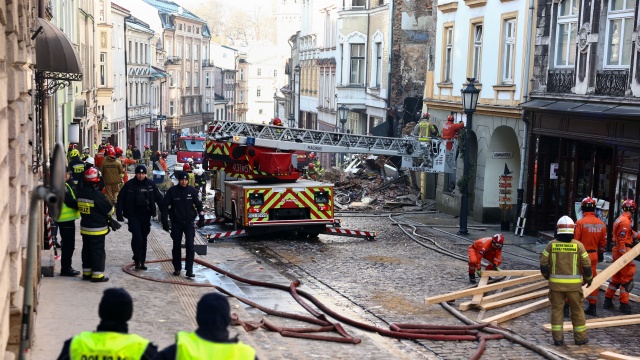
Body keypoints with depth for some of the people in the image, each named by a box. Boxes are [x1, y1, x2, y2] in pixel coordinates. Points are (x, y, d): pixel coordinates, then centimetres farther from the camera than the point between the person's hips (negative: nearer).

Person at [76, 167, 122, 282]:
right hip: (97, 229, -7)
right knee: (98, 251, 0)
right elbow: (109, 210, -15)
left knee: (87, 250, 16)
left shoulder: (81, 193, 3)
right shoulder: (97, 195, -22)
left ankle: (86, 272, 23)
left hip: (85, 228, 7)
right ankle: (97, 274, 3)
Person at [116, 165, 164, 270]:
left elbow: (159, 198, 7)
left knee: (144, 238, 9)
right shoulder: (129, 184, -4)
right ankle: (137, 260, -5)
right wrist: (119, 214, -6)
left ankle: (142, 261, 17)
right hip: (133, 215, -3)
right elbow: (121, 199, -2)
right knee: (137, 236, -13)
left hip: (146, 215, 3)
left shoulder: (150, 184, 3)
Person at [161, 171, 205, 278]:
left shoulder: (192, 191, -1)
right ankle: (177, 268, 20)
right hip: (176, 223, 0)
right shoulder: (172, 191, -4)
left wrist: (201, 218, 3)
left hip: (189, 222, 0)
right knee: (176, 246, 8)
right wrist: (165, 221, -5)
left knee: (190, 245, -7)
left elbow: (198, 205, 8)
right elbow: (164, 206, -1)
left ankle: (189, 269, -6)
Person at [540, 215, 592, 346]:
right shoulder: (578, 245, -6)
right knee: (577, 310, 11)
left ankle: (557, 338, 8)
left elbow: (543, 263, -1)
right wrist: (588, 279, 13)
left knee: (557, 309, 9)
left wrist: (547, 276, 18)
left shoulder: (551, 244, -4)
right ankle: (580, 337, 18)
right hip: (574, 284, -1)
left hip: (556, 283, 1)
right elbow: (586, 264, -4)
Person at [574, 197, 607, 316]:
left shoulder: (580, 223, -16)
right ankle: (592, 307, 21)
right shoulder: (601, 224, 3)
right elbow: (603, 242, 10)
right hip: (594, 256, 5)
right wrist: (601, 254, 23)